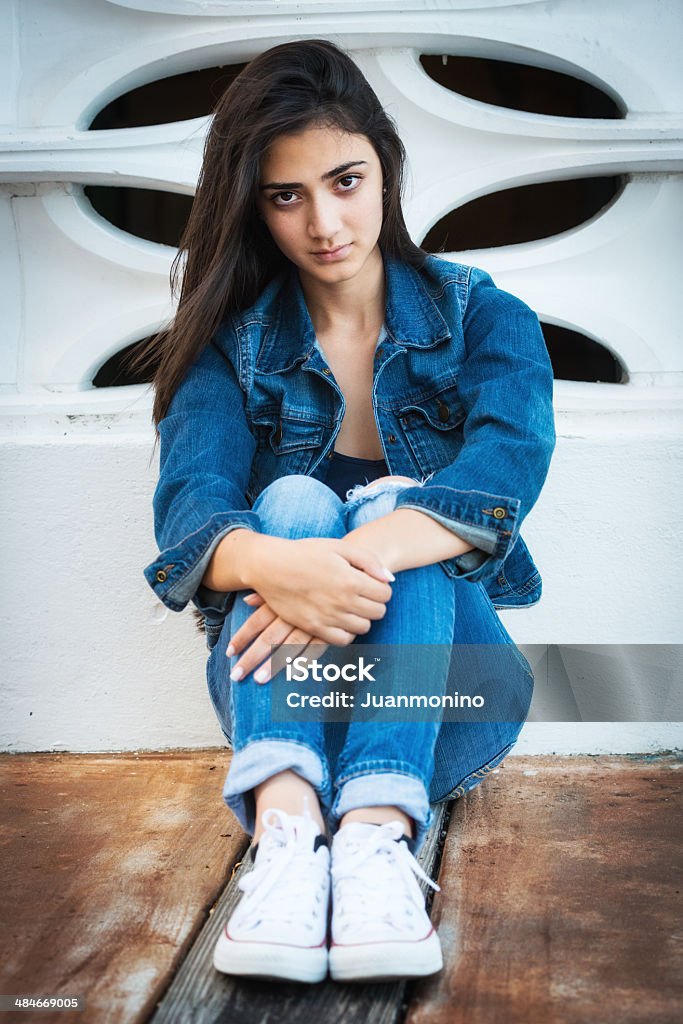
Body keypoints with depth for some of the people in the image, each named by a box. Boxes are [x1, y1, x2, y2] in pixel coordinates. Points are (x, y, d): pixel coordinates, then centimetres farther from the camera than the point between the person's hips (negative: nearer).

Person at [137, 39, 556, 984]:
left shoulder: (483, 319, 2)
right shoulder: (232, 344, 3)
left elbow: (508, 463, -20)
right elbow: (189, 505, -16)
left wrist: (362, 558, -39)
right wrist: (278, 565, -40)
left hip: (442, 699, 0)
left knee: (395, 506, -27)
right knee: (293, 499, -26)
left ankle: (377, 836, -45)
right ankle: (286, 828, -46)